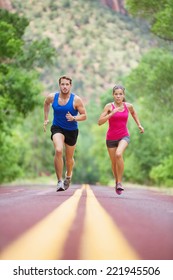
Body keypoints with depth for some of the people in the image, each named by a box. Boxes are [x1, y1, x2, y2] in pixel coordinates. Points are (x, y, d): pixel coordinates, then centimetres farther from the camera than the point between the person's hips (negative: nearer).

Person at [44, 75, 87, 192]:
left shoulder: (76, 100, -16)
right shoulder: (52, 97, -8)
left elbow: (84, 116, -10)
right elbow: (46, 104, 16)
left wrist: (74, 118, -28)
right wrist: (46, 119, 14)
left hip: (72, 130, 0)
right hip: (57, 128, 0)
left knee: (69, 158, 14)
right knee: (58, 151, -27)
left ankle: (68, 175, 48)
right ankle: (60, 181, -19)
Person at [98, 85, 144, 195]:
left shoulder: (128, 106, -2)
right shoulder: (109, 106, -10)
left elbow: (133, 112, 23)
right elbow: (100, 122, -17)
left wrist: (139, 125, 16)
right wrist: (112, 113, -26)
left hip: (124, 136, 0)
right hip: (111, 138, 0)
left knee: (118, 154, -29)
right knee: (114, 162, 10)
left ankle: (120, 182, -18)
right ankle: (116, 182, 38)